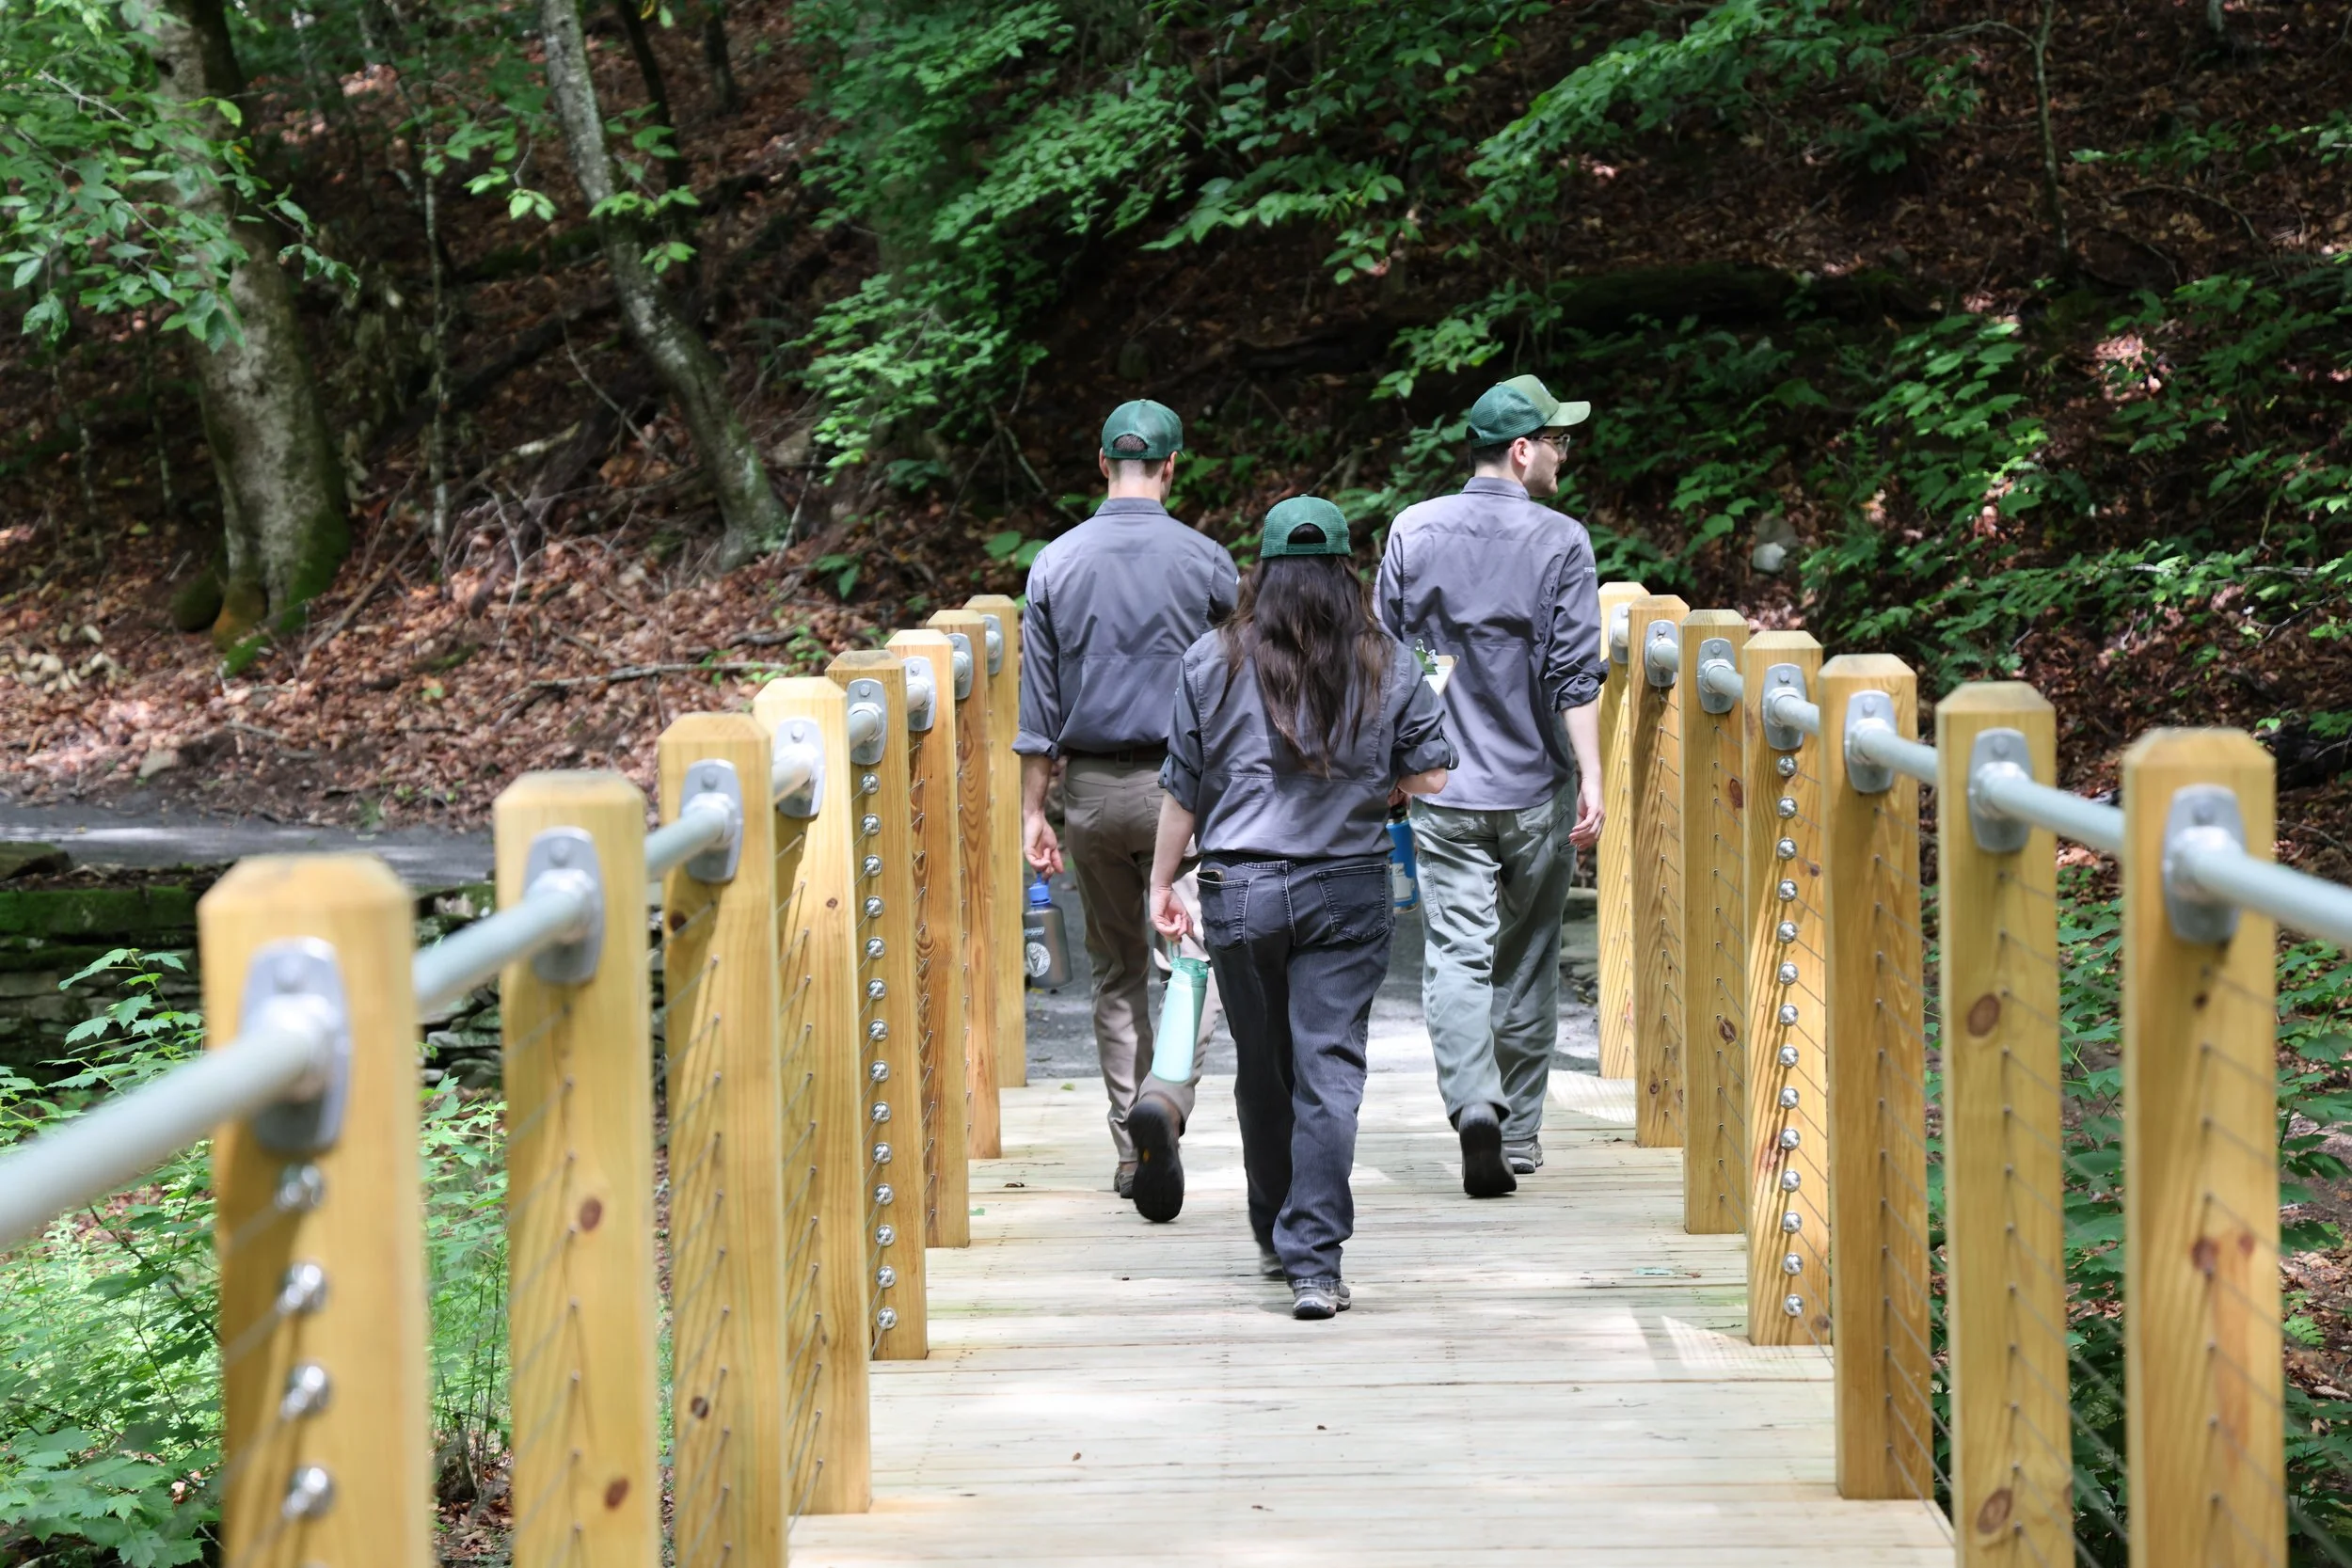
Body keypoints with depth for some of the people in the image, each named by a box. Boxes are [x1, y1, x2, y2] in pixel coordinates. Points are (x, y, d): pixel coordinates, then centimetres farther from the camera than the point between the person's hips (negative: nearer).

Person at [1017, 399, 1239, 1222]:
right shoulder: (1204, 560, -4)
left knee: (1116, 969, 13)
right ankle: (1166, 1096, -27)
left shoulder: (1056, 562, 3)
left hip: (1090, 789, 3)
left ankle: (1131, 1152, 14)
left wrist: (1034, 812, 7)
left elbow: (1039, 698, 3)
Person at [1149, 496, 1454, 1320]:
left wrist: (1162, 883, 12)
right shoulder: (1388, 665, 1)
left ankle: (1277, 1240, 31)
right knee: (1329, 1073, -2)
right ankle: (1313, 1261, -10)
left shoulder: (1212, 661, 0)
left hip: (1239, 890, 1)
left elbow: (1182, 787, 2)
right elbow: (1430, 777, 1)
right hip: (1348, 893, -1)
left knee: (1262, 1073, 16)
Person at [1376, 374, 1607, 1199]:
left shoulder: (1412, 531, 2)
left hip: (1442, 790, 1)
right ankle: (1520, 1132, 20)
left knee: (1457, 954, -3)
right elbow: (1575, 675, -12)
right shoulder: (1560, 542, -7)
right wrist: (1591, 779, -11)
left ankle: (1475, 1106, -24)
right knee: (1527, 960, 13)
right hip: (1536, 789, -1)